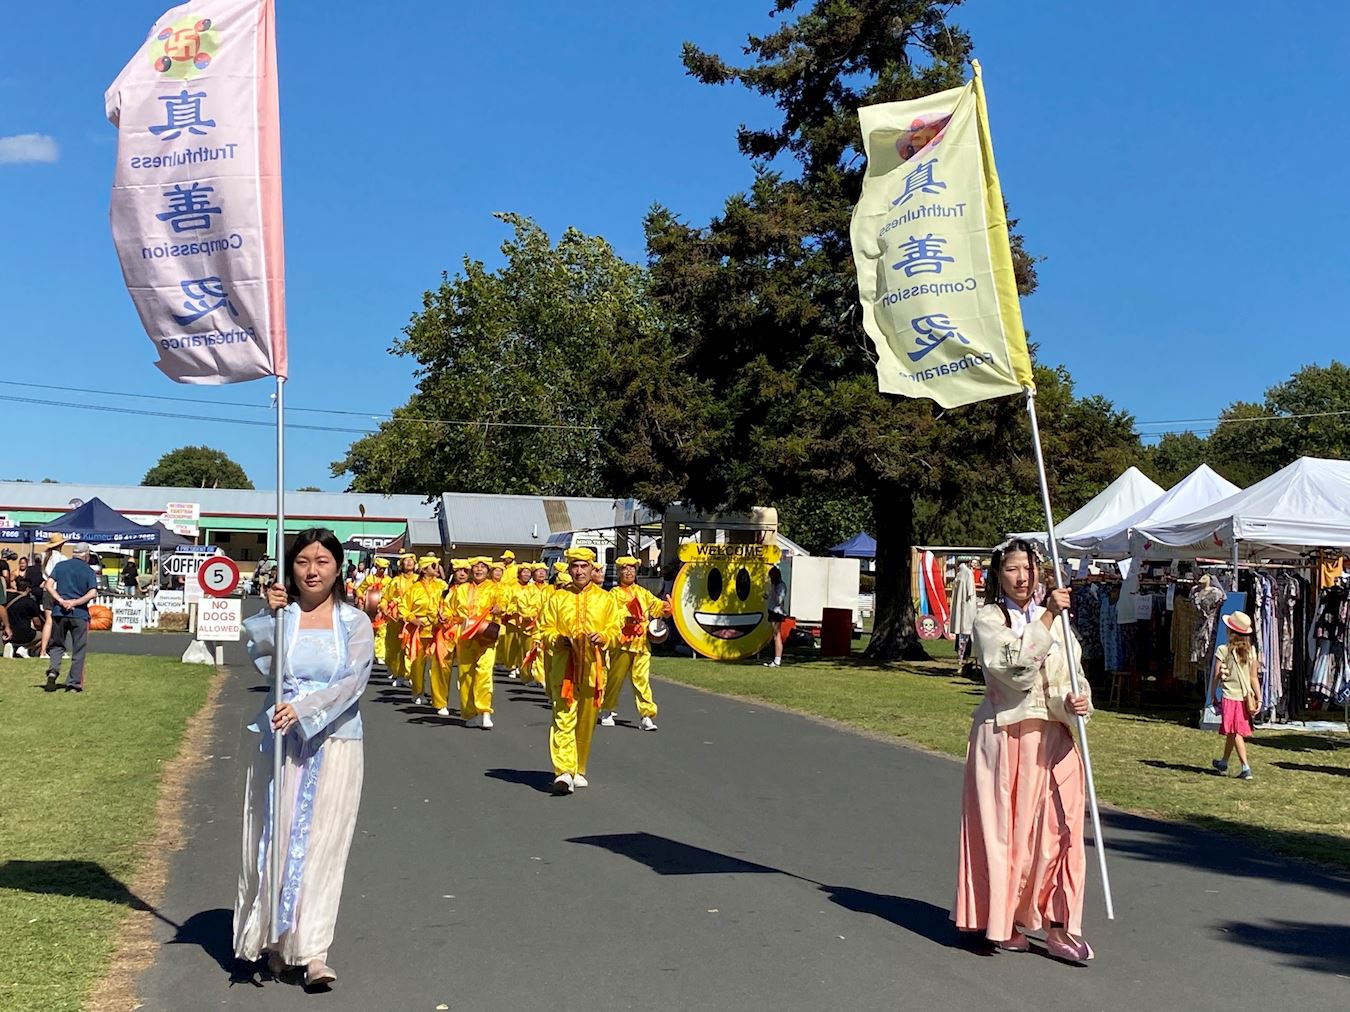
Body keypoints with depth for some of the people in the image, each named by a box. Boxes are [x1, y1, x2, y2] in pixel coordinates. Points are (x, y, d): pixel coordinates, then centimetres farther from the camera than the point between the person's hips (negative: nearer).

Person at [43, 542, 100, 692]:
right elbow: (93, 593, -13)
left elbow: (49, 585, -5)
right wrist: (74, 603, -11)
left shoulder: (60, 566, 8)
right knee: (78, 650, 7)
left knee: (57, 645, 17)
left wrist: (61, 601, -10)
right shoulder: (89, 571, 1)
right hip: (80, 614, -2)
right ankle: (74, 684, 6)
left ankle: (53, 670, -9)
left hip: (59, 612, 2)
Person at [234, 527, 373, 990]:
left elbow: (353, 681, -12)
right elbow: (259, 657, -14)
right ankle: (273, 938, 19)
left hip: (335, 743, -1)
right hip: (280, 742, 1)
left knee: (322, 843, -3)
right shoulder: (280, 614, 4)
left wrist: (303, 709, -22)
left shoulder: (355, 622, 1)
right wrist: (271, 613, -23)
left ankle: (313, 951, -2)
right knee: (274, 837, 4)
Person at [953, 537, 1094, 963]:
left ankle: (1056, 927, 5)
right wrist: (1048, 616, -17)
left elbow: (1068, 677, 3)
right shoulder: (988, 619, -3)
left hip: (1054, 738, 4)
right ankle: (1004, 923, 18)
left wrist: (1073, 702, -19)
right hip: (1004, 736, -4)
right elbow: (1016, 667, -19)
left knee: (1059, 829, -2)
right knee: (1004, 828, 3)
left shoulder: (1054, 619, 12)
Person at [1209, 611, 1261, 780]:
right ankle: (1223, 763, 29)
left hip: (1229, 696, -4)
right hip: (1245, 697, 4)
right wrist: (1259, 698, 2)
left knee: (1235, 733, 0)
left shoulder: (1222, 650, -10)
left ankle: (1246, 767, -10)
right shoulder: (1251, 651, 1)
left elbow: (1216, 676, -7)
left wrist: (1213, 695, 4)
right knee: (1232, 732, 16)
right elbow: (1254, 678, 0)